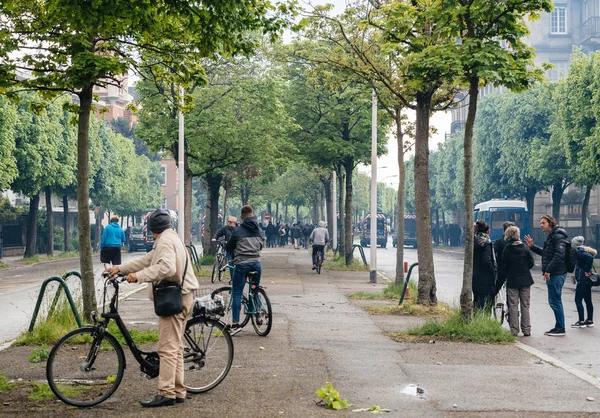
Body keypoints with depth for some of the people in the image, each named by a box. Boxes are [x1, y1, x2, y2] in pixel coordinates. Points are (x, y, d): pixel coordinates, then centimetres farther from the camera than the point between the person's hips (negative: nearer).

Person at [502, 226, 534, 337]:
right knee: (525, 306, 9)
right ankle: (526, 330, 9)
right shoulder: (525, 248, -3)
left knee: (513, 306, 4)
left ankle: (514, 330, 2)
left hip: (512, 281, -2)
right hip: (525, 281, 2)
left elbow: (502, 266, -6)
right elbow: (531, 262, 0)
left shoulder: (506, 249, -8)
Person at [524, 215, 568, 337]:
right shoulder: (551, 236, 20)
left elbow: (559, 254, -22)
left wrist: (548, 269, -24)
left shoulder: (558, 236, -12)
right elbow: (545, 253, 29)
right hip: (552, 274, 10)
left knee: (555, 301, -7)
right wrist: (533, 247, 19)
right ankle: (558, 327, 20)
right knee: (553, 301, 14)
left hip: (556, 274, -10)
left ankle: (560, 329, -2)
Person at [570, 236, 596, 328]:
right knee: (588, 300, 14)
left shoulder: (579, 252, -16)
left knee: (578, 300, -5)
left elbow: (590, 257, -32)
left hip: (582, 279, -10)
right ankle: (590, 320, 20)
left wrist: (586, 271, -24)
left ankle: (581, 322, -5)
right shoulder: (583, 251, 11)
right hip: (587, 280, 10)